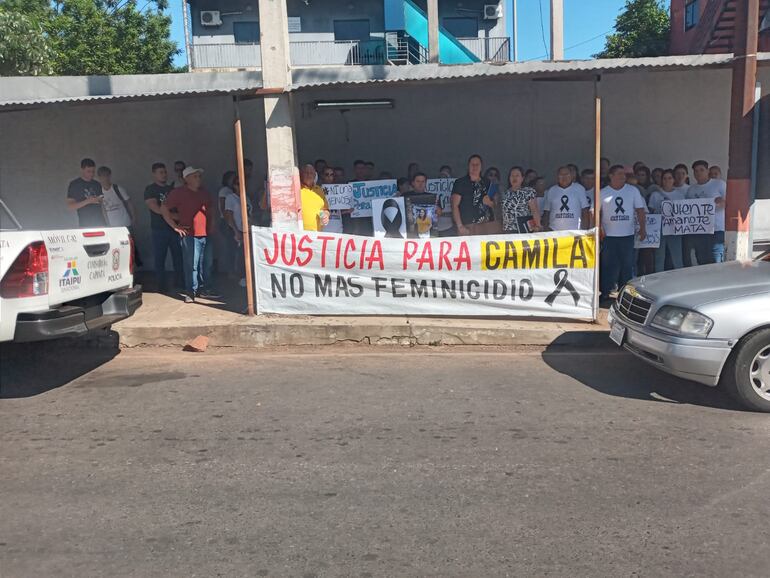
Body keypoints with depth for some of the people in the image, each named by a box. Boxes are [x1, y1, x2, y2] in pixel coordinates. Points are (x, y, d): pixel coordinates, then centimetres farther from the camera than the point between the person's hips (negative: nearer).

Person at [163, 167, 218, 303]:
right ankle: (191, 292, 1)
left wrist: (211, 225, 17)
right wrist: (175, 226, -6)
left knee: (205, 264, 10)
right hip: (190, 234, -6)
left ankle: (203, 289, 21)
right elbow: (164, 209, -3)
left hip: (206, 234, 6)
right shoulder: (179, 192, -4)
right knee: (192, 265, -6)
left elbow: (209, 209, 30)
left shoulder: (203, 192, 15)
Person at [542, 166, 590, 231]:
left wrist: (584, 230, -2)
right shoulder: (551, 191, 10)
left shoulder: (579, 189, 7)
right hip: (554, 231, 1)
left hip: (574, 231, -1)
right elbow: (546, 213, 12)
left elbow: (585, 211, 6)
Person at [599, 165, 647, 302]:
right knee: (608, 265, -1)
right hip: (609, 235, -1)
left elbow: (640, 210, 7)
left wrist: (642, 227, 0)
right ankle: (605, 293, 5)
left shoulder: (633, 190, 6)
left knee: (627, 265, 6)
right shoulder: (603, 193, 2)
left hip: (628, 235, 2)